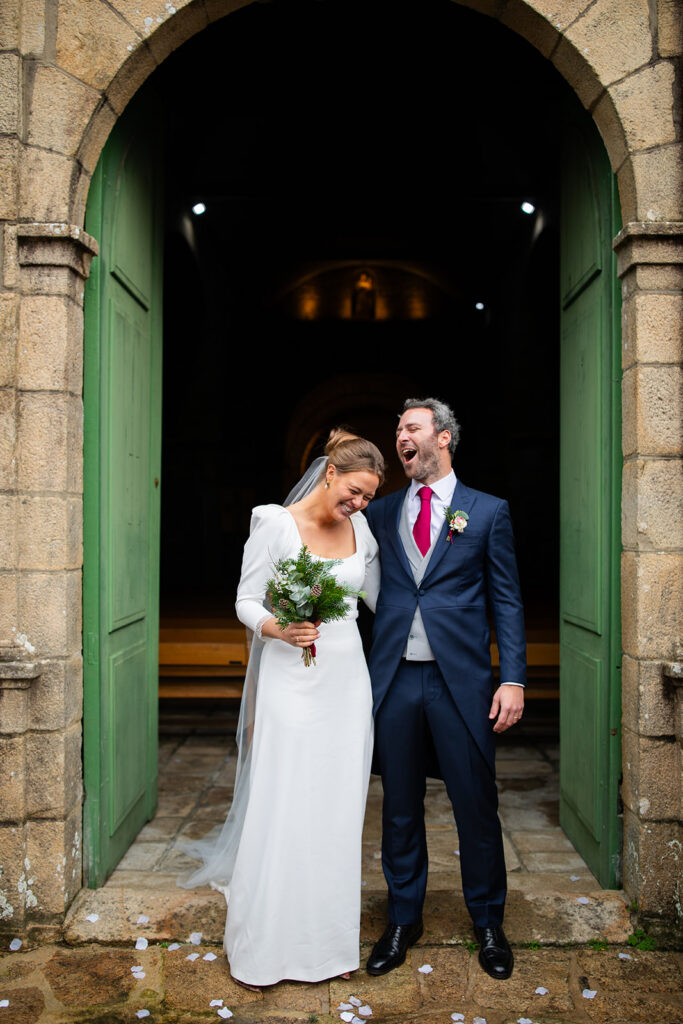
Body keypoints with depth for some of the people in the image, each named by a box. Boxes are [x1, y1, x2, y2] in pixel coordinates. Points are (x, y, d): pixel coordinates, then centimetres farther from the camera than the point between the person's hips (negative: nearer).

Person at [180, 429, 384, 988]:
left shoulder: (360, 527, 6)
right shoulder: (275, 523, -8)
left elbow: (381, 597, 16)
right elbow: (247, 601, -6)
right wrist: (280, 629, -23)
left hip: (347, 680, 5)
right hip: (291, 679, -4)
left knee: (337, 810, 9)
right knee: (279, 809, 0)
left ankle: (326, 938, 26)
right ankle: (261, 946, 19)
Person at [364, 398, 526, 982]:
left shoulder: (488, 512, 3)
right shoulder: (381, 513, 10)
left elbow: (507, 601, 1)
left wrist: (513, 678, -7)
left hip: (461, 681, -2)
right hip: (395, 679, 2)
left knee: (477, 805, 8)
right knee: (400, 807, 13)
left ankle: (488, 923, 30)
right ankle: (404, 919, 32)